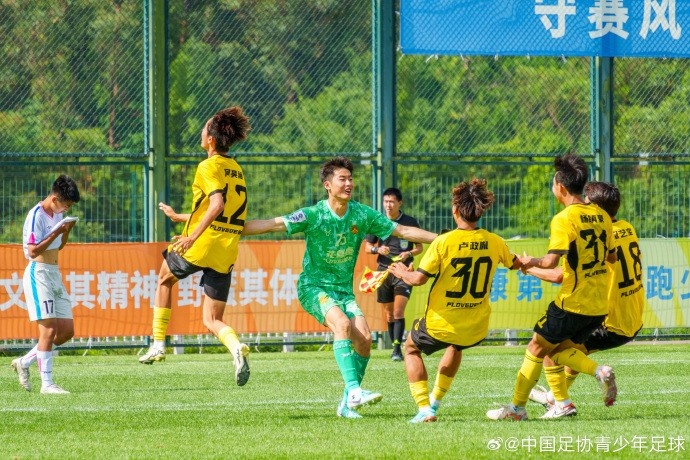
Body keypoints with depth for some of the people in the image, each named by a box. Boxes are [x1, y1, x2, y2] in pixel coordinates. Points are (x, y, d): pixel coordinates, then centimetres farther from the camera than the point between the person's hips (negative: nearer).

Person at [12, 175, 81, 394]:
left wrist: (67, 230, 6)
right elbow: (33, 251, -20)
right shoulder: (37, 216, -14)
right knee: (49, 330, -12)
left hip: (55, 275, 9)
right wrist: (56, 232, -21)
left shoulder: (57, 214, 12)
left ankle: (24, 362, 17)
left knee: (67, 330, 6)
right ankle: (47, 383, -10)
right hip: (38, 274, -9)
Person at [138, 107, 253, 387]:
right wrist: (179, 218, 37)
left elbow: (217, 204, -25)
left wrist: (193, 236, -30)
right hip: (226, 255, 6)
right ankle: (236, 347, -23)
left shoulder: (208, 167, -9)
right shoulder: (236, 170, 16)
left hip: (199, 248, -6)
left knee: (164, 278, 26)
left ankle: (158, 344, 23)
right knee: (212, 320, 8)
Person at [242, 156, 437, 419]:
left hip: (344, 289, 5)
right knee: (342, 323, -30)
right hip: (314, 286, -5)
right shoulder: (313, 215, -13)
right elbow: (271, 225, -16)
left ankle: (347, 404, -1)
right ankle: (353, 390, -38)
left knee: (364, 338, -14)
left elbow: (403, 231, 4)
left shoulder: (362, 215, -2)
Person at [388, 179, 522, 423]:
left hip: (440, 325, -4)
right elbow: (515, 264, 16)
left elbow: (419, 278, -15)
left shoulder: (444, 242, -18)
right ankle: (436, 400, 46)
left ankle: (424, 408, 9)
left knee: (412, 347, 26)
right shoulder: (495, 242, -5)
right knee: (456, 346, 40)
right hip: (476, 329, 4)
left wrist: (402, 273, 7)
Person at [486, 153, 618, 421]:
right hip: (600, 305, 7)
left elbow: (551, 262, -21)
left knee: (536, 349, 7)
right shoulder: (601, 215, 7)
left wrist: (531, 262, -2)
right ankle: (599, 372, -3)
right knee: (558, 349, 20)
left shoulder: (564, 219, -15)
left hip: (573, 302, -7)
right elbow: (611, 256, 18)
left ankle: (517, 407, 12)